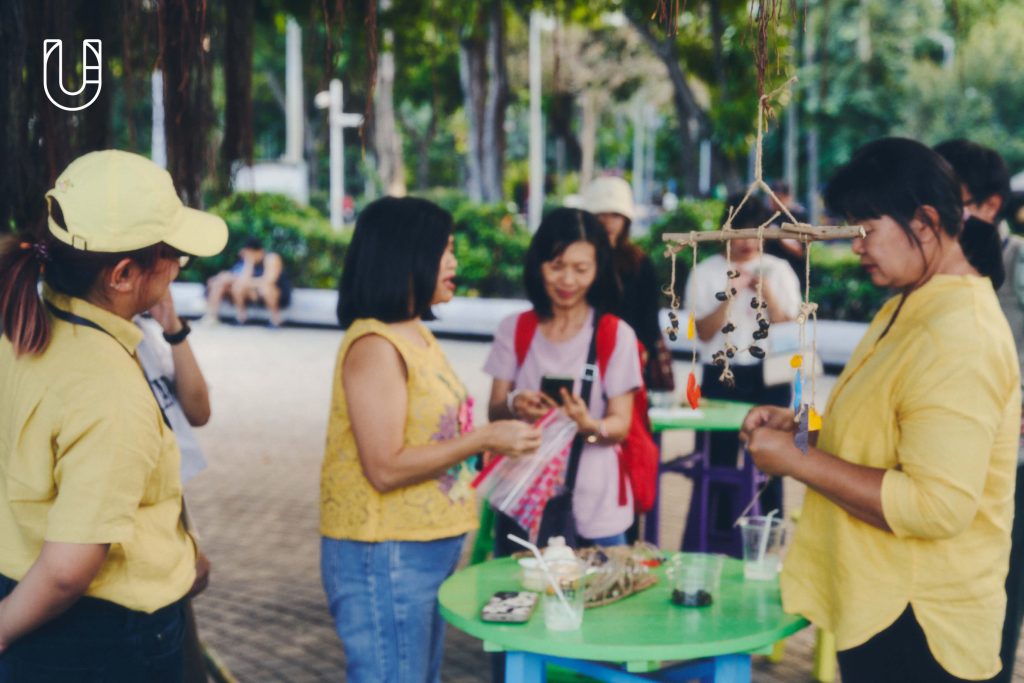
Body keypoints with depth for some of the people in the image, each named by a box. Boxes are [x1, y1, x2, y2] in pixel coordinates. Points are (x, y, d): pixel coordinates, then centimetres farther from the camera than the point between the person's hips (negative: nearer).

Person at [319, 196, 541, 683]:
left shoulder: (416, 335, 11)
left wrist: (496, 439, 7)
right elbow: (385, 468, -23)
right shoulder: (374, 346, -18)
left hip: (427, 550, 10)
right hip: (386, 555, -9)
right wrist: (482, 440, -19)